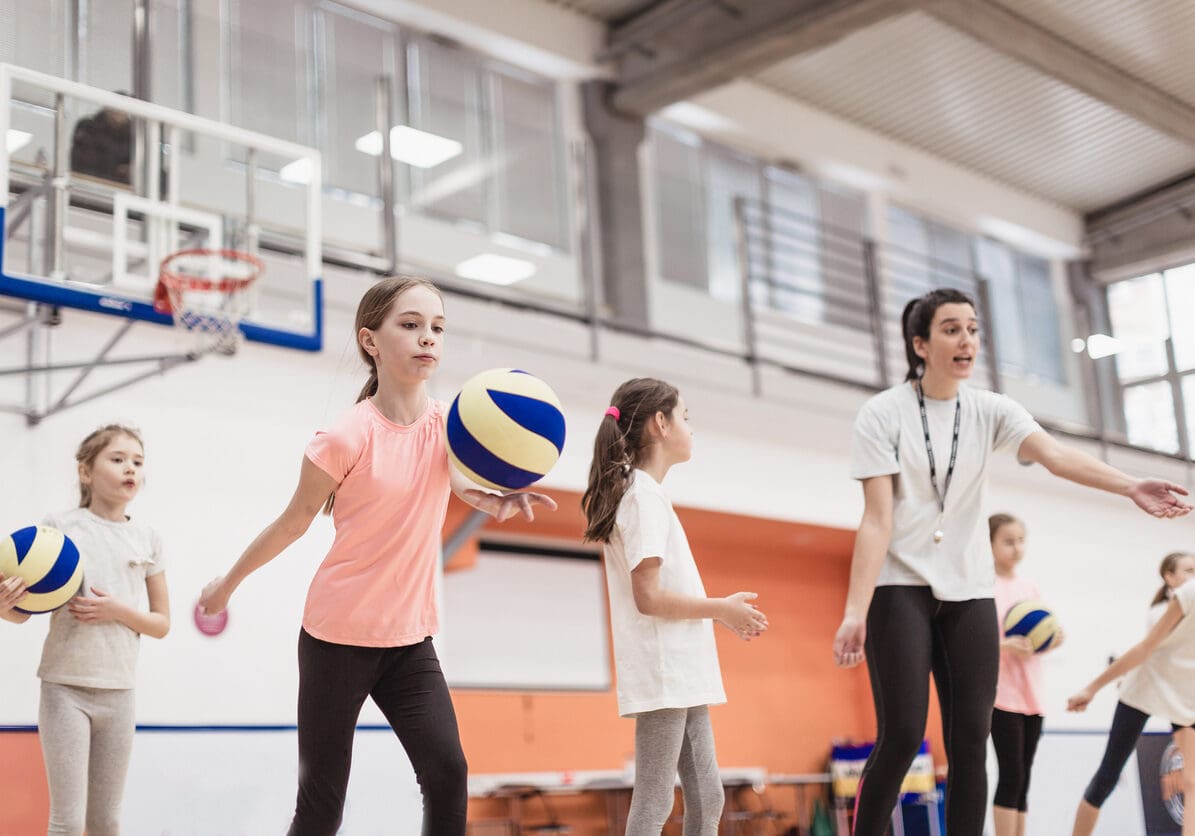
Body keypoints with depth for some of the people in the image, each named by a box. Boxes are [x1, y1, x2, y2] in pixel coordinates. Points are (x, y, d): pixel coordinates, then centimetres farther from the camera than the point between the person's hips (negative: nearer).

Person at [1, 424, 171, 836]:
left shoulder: (147, 538, 5)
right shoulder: (60, 527, -4)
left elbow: (162, 624, 8)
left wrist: (118, 610, -12)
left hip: (118, 692, 3)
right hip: (65, 687, -3)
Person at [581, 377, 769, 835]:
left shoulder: (642, 492, 17)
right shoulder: (644, 494, -12)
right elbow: (648, 597, -19)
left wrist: (721, 614, 14)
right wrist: (721, 608, -9)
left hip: (681, 673, 10)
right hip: (661, 673, -10)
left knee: (706, 797, 11)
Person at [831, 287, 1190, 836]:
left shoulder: (990, 411, 3)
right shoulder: (883, 413, -6)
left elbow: (1055, 455, -16)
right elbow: (877, 519, -13)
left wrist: (1129, 486, -35)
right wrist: (854, 612, -22)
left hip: (968, 591, 4)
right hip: (899, 587, -4)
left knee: (971, 739, -1)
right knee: (902, 737, -13)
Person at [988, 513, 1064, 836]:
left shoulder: (1031, 588, 14)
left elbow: (1043, 634, 15)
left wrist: (1054, 639, -7)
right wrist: (1006, 645, -27)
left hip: (1031, 694, 6)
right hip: (1000, 693, -6)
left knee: (1022, 778, 8)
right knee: (1012, 774, -11)